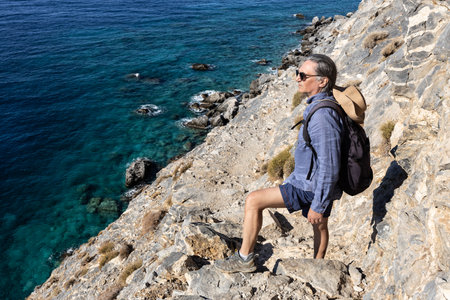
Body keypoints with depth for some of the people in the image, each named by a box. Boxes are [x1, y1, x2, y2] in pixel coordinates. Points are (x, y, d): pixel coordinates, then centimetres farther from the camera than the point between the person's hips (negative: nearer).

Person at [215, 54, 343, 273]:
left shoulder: (322, 117, -29)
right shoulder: (326, 103, 3)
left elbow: (329, 168, -28)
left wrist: (318, 206, -21)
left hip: (311, 188, -10)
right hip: (317, 182, 10)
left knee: (253, 201, -9)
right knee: (319, 226, 27)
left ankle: (245, 258, 7)